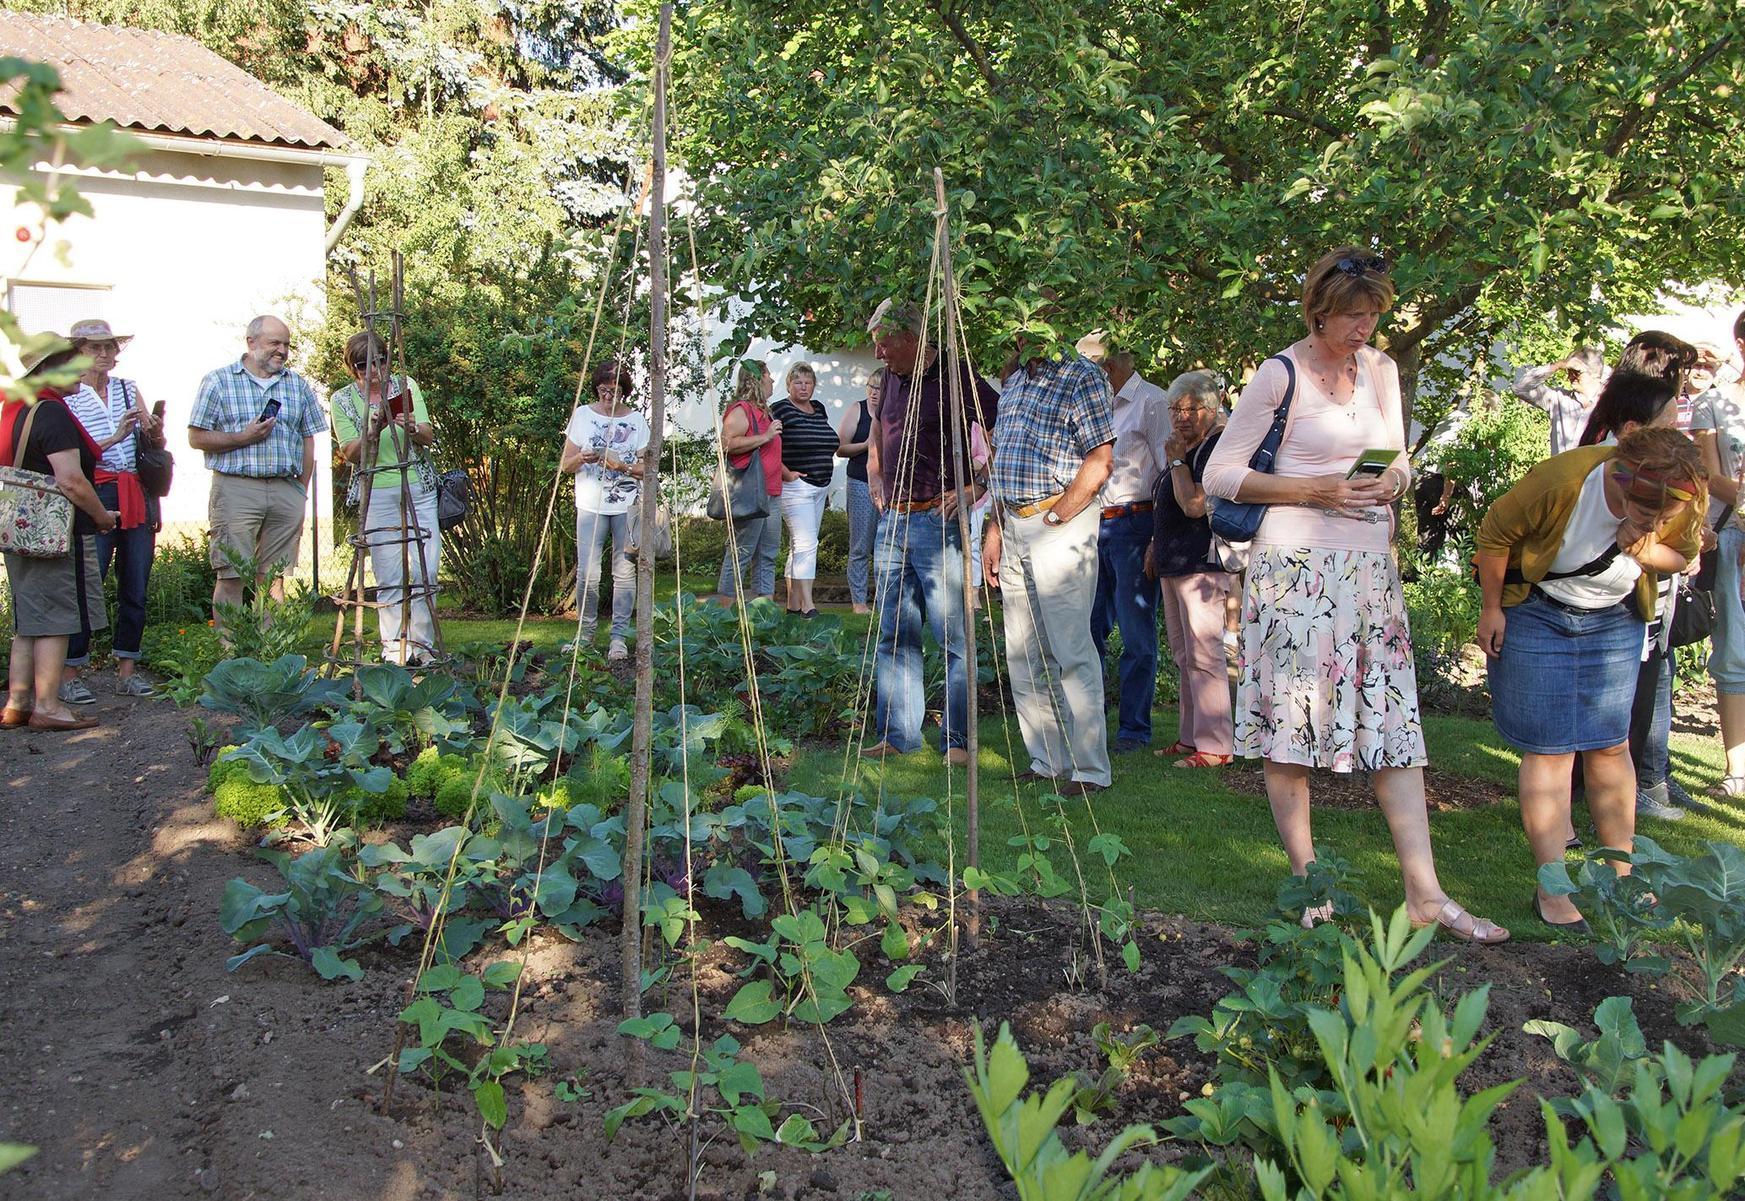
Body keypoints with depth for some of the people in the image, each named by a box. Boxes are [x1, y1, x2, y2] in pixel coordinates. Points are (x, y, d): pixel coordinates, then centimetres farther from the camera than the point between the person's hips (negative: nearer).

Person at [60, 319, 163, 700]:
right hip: (95, 499, -5)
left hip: (137, 498, 5)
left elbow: (156, 446, 13)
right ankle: (69, 675, 4)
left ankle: (127, 670, 15)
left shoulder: (128, 389, 13)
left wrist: (154, 433, -9)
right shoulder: (67, 397, 0)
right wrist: (114, 438, -18)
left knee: (136, 587, 6)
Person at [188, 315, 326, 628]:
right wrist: (243, 438, -12)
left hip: (286, 490, 3)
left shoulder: (298, 385, 16)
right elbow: (196, 437, 1)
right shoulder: (219, 381, 5)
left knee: (274, 576, 6)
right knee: (231, 576, -6)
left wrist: (302, 492, 10)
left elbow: (308, 441, 16)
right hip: (236, 488, -3)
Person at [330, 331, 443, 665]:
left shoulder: (406, 385, 7)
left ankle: (421, 646, 8)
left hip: (418, 489, 2)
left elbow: (429, 436, 2)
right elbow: (350, 454, -2)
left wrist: (411, 427, -21)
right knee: (389, 577, -3)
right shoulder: (343, 400, 3)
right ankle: (394, 649, 4)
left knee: (425, 571, -2)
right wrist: (373, 431, -21)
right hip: (376, 494, -2)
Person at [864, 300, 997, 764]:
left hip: (938, 522, -8)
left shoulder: (957, 379, -9)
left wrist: (978, 487, -13)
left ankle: (957, 741, 3)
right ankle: (896, 735, 18)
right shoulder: (893, 379, 13)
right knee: (895, 635, 10)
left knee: (954, 639, -3)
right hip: (892, 523, 8)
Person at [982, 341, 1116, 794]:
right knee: (1022, 655, 9)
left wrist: (1058, 516, -15)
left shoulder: (1083, 377, -5)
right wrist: (994, 531, 16)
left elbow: (1100, 460, -13)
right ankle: (1047, 761, 17)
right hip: (1014, 528, 8)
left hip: (1059, 525, -8)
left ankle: (1089, 769, -1)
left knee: (1071, 651, -7)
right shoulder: (1015, 381, 19)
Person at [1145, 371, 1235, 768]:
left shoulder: (1217, 446, -13)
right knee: (1182, 655, 14)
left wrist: (1175, 461, -14)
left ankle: (1214, 746, -5)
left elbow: (1194, 505, -22)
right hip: (1175, 563, 11)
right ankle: (1189, 737, 23)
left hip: (1202, 563, -11)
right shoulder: (1189, 447, 18)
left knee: (1203, 654, -9)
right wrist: (1157, 544, 24)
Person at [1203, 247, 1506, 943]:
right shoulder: (1281, 376, -5)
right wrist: (1317, 491, -13)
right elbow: (1219, 475, -6)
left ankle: (1425, 894, 6)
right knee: (1292, 724, -2)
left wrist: (1394, 481, -2)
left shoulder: (1381, 370, 14)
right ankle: (1306, 878, 12)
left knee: (1395, 724, 2)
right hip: (1297, 568, -6)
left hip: (1371, 570, 6)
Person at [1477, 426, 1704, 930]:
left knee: (1610, 746, 5)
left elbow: (1682, 556, 1)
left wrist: (1647, 551, -23)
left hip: (1615, 620, 4)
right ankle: (1552, 890, -4)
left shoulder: (1688, 502, -18)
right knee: (1548, 748, -7)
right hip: (1538, 613, -4)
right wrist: (1491, 609, -8)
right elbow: (1494, 533, -17)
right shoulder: (1560, 482, -32)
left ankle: (1623, 876, 18)